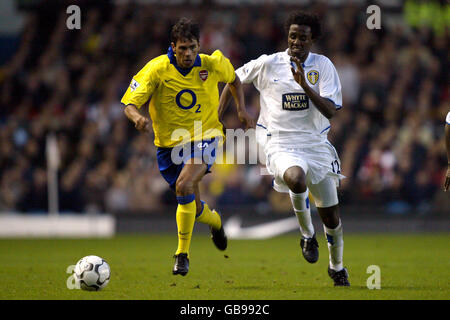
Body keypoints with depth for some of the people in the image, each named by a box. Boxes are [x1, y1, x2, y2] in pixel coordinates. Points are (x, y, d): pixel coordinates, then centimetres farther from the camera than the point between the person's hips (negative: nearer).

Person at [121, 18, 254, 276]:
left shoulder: (213, 65, -9)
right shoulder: (157, 69, -15)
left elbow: (233, 79, 15)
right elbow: (129, 104, -18)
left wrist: (241, 109, 4)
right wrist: (137, 117, -40)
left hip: (204, 137, -2)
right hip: (169, 142, 2)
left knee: (184, 185, -28)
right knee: (194, 208, 9)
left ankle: (183, 254, -17)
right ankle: (215, 220, 48)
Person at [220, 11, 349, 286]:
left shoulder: (324, 66, -1)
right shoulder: (268, 64, -1)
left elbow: (332, 110, -10)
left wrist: (305, 86, -21)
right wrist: (217, 119, 10)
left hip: (316, 144, 2)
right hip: (281, 145, -2)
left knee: (331, 215, 7)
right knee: (296, 178, -37)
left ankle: (337, 267, 34)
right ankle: (308, 235, -10)